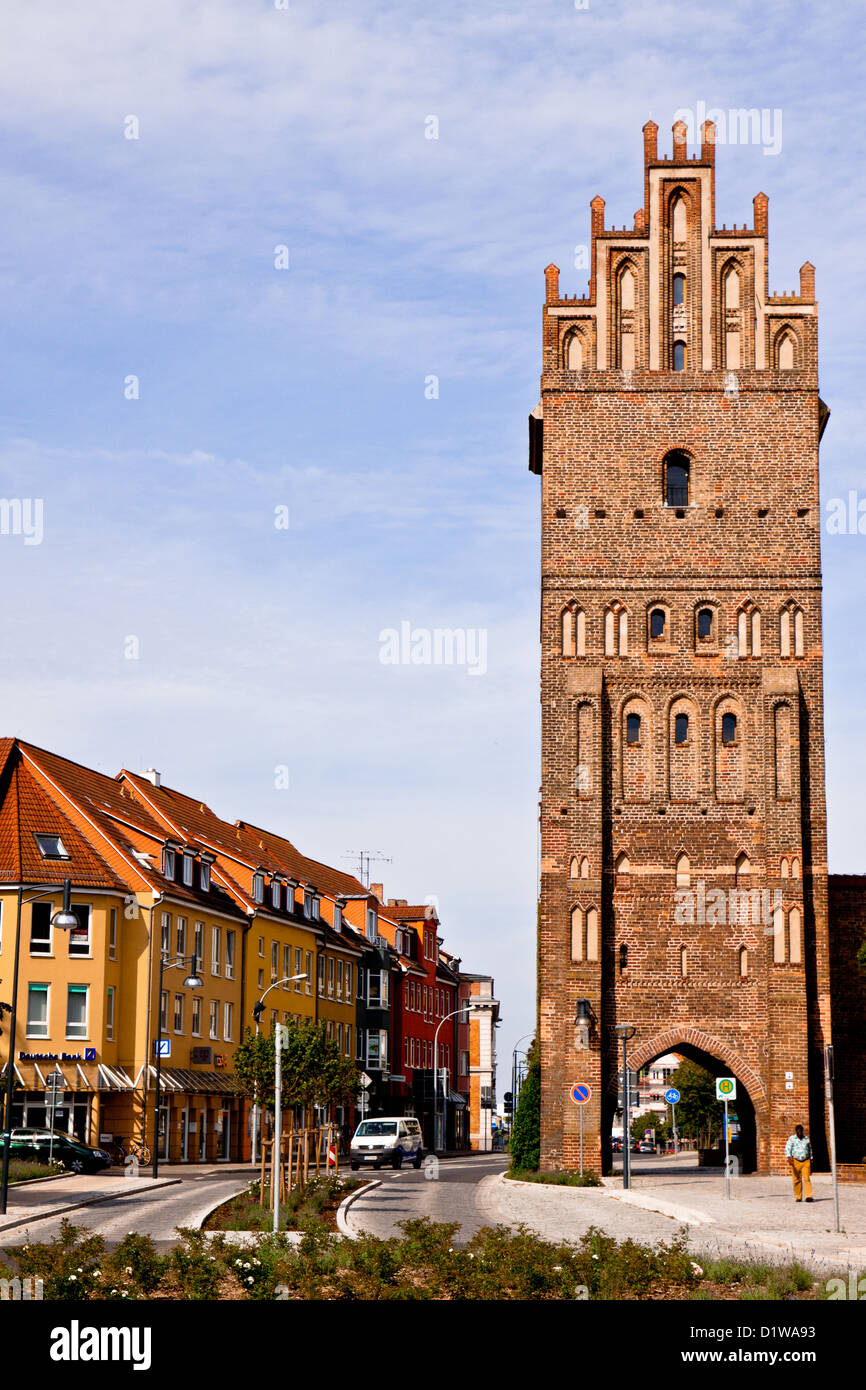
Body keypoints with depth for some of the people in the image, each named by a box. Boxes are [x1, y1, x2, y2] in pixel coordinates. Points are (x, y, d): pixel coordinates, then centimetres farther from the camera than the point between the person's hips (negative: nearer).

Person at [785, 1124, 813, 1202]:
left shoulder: (807, 1138, 8)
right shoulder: (792, 1139, -1)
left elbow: (810, 1149, 22)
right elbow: (787, 1148, -10)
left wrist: (810, 1159, 23)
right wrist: (789, 1157, -27)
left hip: (806, 1161, 1)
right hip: (795, 1161, -1)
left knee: (807, 1179, -11)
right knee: (797, 1180, 1)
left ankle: (808, 1196, -17)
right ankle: (798, 1197, 12)